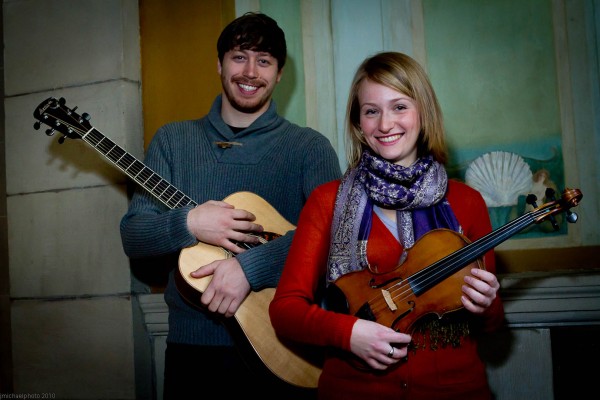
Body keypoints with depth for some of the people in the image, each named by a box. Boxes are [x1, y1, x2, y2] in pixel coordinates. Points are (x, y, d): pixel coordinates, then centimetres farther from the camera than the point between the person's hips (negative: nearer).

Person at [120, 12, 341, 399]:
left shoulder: (309, 146, -3)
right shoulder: (172, 140, 5)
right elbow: (132, 236, 1)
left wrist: (251, 265, -27)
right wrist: (189, 224, -18)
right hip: (190, 344, 2)